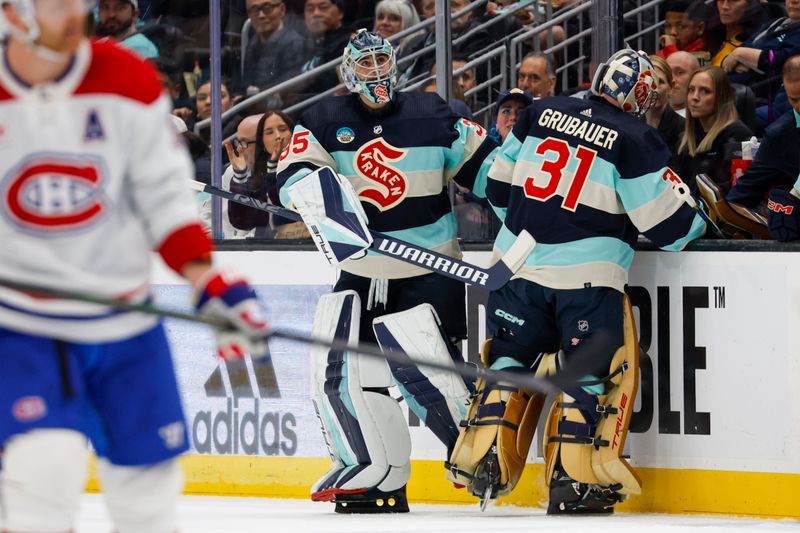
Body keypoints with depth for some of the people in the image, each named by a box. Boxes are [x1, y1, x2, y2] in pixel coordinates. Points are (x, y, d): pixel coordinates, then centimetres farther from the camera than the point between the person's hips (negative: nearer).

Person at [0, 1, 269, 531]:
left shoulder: (129, 83, -6)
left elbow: (164, 196, -1)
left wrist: (211, 282, -11)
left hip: (126, 323, 3)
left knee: (148, 487, 8)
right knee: (46, 466, -22)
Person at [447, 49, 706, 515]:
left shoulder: (542, 113, 8)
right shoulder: (635, 140, -7)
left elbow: (498, 183, 16)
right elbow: (670, 224, -6)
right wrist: (698, 218, 16)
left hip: (520, 261, 5)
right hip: (587, 275, -5)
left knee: (511, 361, 16)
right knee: (591, 372, 4)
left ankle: (482, 461, 9)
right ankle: (574, 480, -1)